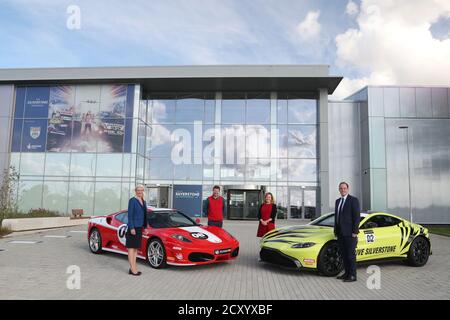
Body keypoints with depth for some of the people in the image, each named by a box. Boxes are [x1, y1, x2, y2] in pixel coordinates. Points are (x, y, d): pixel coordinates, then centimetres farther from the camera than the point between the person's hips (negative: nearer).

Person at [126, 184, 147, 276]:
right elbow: (130, 215, -14)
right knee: (131, 247, -3)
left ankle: (134, 267, 18)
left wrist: (145, 227, 16)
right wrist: (131, 228, -19)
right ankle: (132, 269, -1)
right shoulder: (132, 200, -10)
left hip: (140, 228, 8)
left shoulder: (143, 202, 13)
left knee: (136, 248, 12)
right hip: (133, 227, -8)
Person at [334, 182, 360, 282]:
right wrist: (335, 230, 12)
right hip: (340, 233, 7)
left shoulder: (353, 200, -6)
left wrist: (355, 232, -15)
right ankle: (347, 273, 22)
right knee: (344, 254, 12)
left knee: (351, 254, -2)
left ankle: (352, 275, 5)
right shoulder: (338, 201, 15)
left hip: (350, 233, -7)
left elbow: (357, 216, -11)